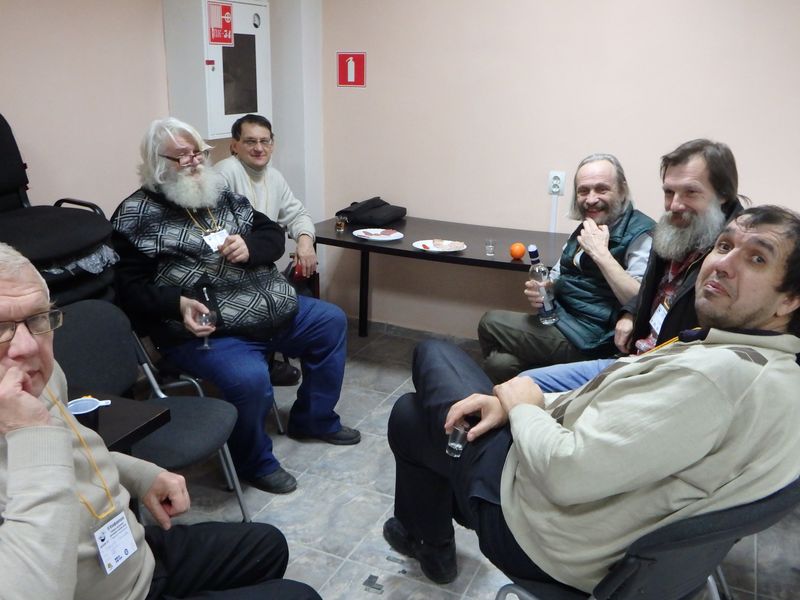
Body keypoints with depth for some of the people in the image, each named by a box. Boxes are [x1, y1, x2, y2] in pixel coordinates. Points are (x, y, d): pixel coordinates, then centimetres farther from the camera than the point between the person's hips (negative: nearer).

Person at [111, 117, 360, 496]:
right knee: (250, 378, -34)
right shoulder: (139, 215, -7)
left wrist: (250, 247, -12)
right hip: (205, 329, -8)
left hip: (273, 308, 8)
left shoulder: (220, 193, 12)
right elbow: (130, 289, -11)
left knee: (331, 322, 15)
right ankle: (255, 462, -1)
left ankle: (313, 419, 31)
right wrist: (178, 303, -28)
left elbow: (273, 234, 11)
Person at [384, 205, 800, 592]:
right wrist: (524, 402, -5)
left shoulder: (717, 376, -33)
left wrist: (521, 405, -13)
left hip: (532, 531, -9)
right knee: (409, 411, 25)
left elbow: (565, 472, -34)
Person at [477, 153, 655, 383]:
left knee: (491, 324, -6)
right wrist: (539, 292, -3)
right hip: (559, 319, 7)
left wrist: (601, 252, -23)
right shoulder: (585, 228, 13)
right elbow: (557, 277, 21)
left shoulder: (641, 234, -12)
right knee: (499, 363, -15)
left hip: (591, 341, -7)